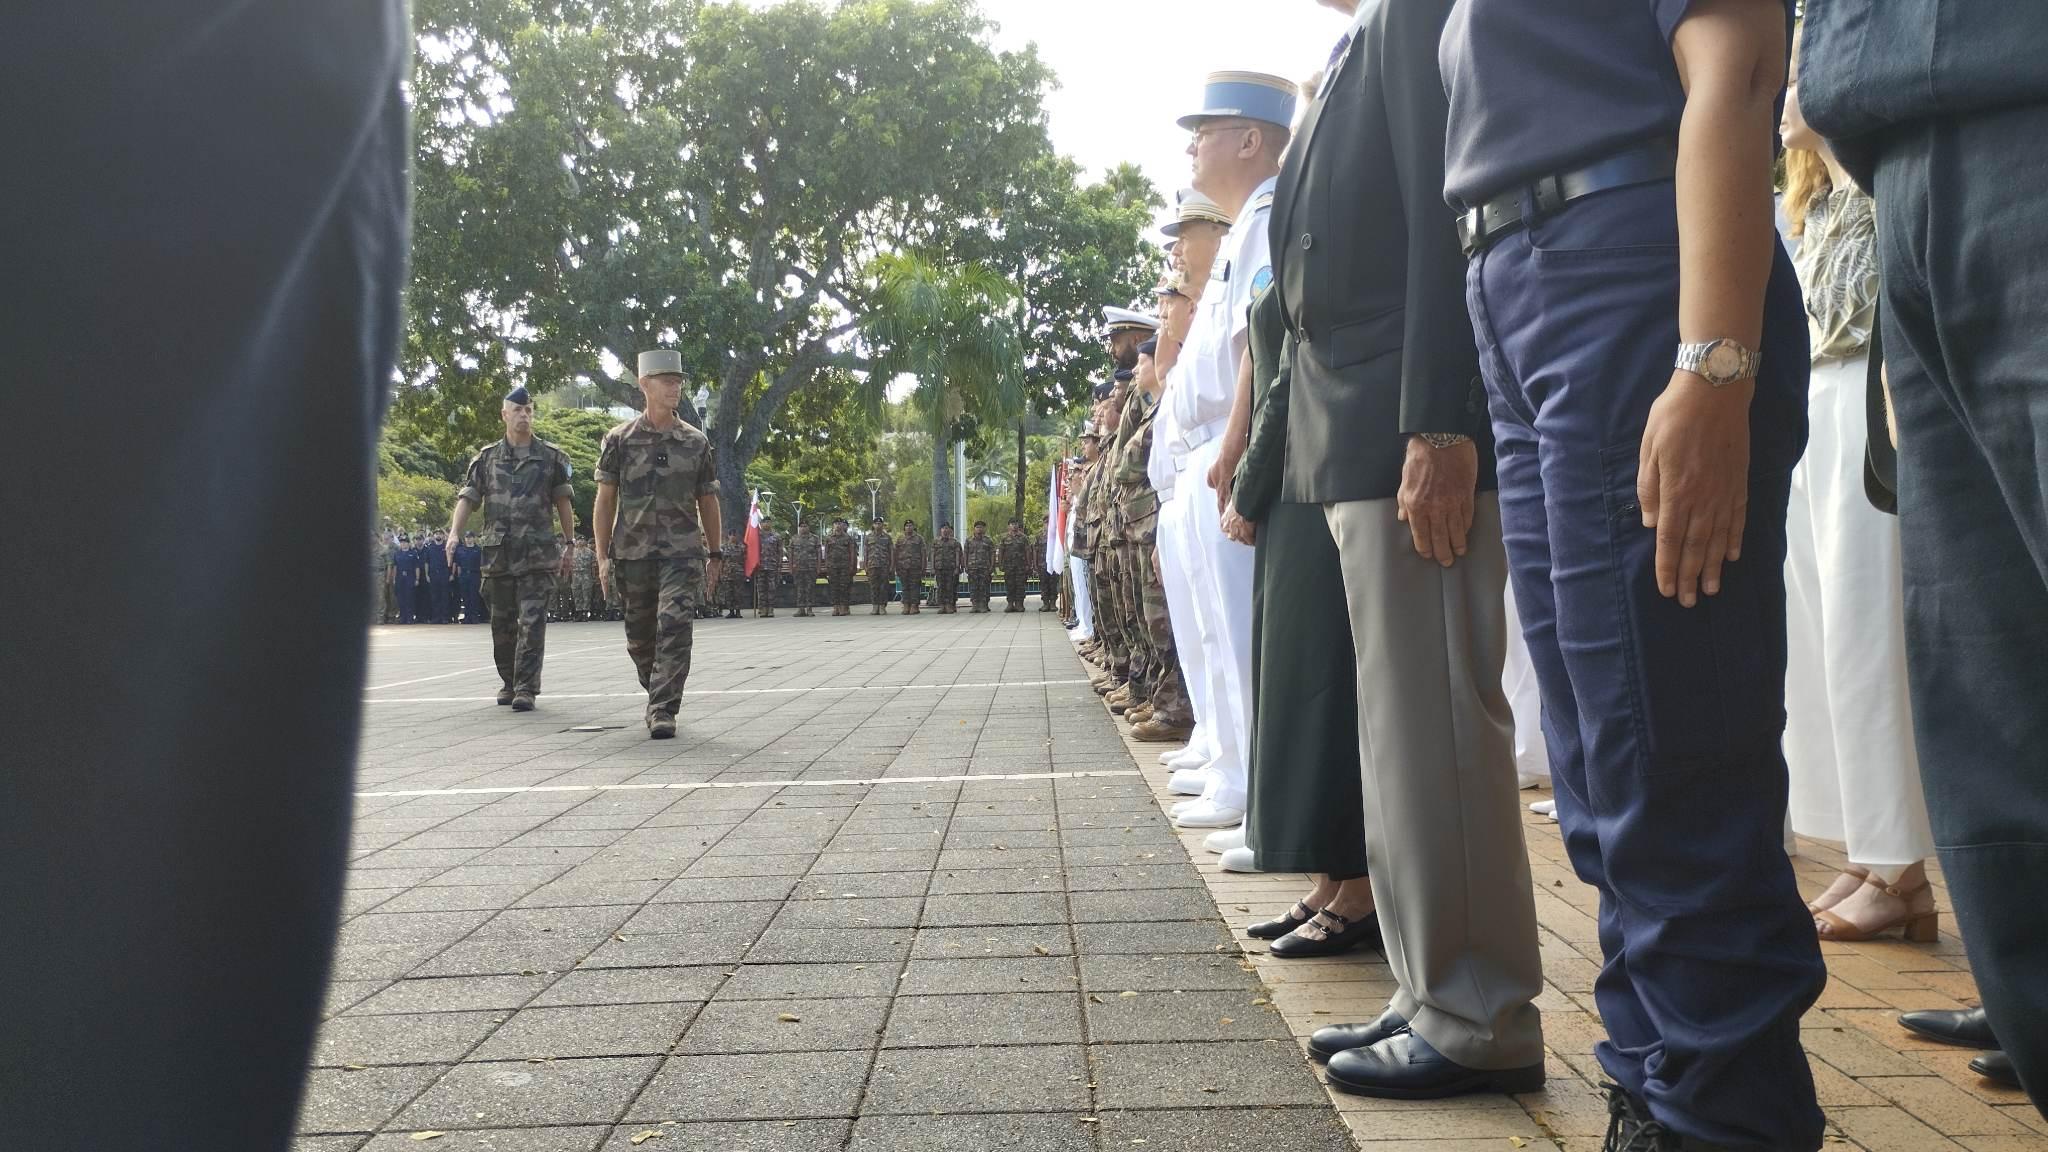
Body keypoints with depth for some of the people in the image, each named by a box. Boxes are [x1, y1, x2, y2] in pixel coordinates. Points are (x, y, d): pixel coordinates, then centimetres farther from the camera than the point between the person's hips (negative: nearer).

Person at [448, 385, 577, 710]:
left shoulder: (551, 457, 7)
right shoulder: (486, 458, 10)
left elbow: (563, 504, 9)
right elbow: (467, 499, 5)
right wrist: (454, 533, -11)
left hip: (539, 555, -2)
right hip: (498, 554, 2)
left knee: (532, 622, -9)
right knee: (502, 624, 10)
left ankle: (526, 689, -9)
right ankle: (508, 682, 25)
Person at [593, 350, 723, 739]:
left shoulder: (696, 442, 7)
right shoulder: (620, 439, 3)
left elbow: (707, 500, 13)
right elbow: (605, 500, 3)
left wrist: (714, 554, 12)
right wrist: (602, 555, -3)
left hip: (683, 551, -1)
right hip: (633, 552, 1)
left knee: (675, 628, -14)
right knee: (639, 637, 10)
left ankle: (663, 711, -13)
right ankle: (657, 691, 32)